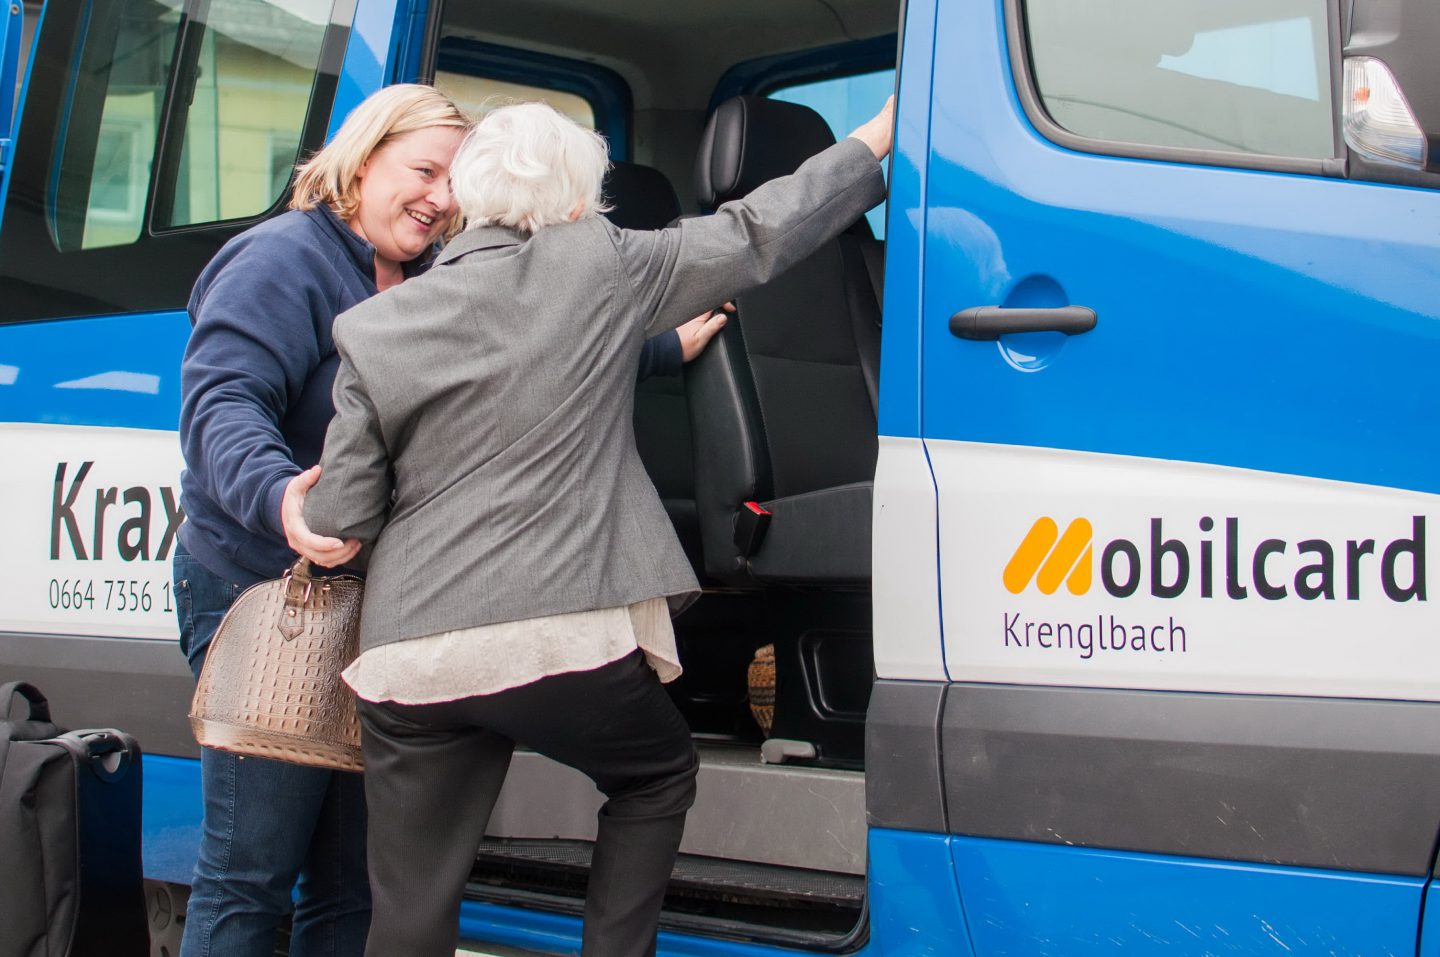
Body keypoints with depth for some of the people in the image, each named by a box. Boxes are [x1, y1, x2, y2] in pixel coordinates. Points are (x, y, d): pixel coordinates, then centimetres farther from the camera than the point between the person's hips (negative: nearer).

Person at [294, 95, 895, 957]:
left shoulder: (379, 327, 5)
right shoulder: (604, 269, 1)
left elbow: (341, 520, 3)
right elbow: (758, 233, 11)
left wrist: (310, 508, 27)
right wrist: (878, 136, 23)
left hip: (409, 658, 2)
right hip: (564, 637, -2)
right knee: (659, 772, 29)